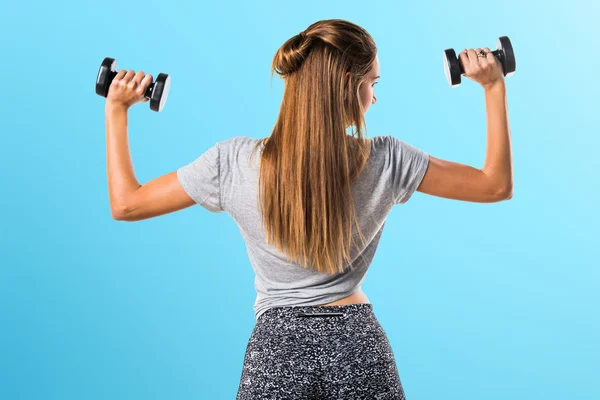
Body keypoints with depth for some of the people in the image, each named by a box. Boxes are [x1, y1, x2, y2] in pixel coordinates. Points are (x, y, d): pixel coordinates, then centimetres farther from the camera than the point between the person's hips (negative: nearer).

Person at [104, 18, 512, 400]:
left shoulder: (235, 162, -12)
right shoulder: (386, 161, -11)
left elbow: (126, 204, -2)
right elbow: (496, 186, -1)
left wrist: (117, 109, 7)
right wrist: (494, 88, 3)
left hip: (278, 347, 0)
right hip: (359, 344, 1)